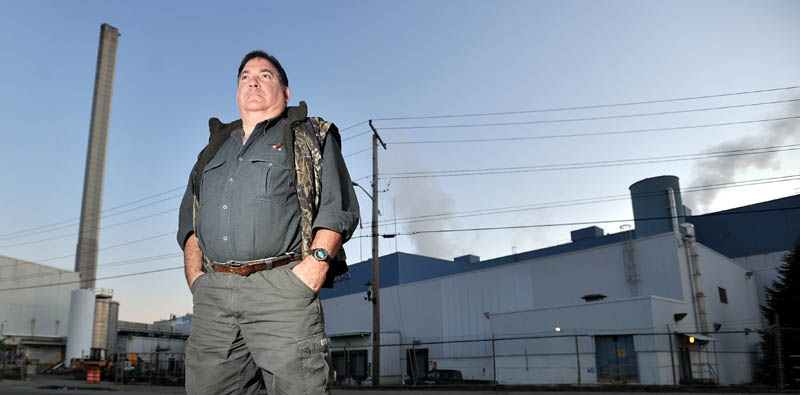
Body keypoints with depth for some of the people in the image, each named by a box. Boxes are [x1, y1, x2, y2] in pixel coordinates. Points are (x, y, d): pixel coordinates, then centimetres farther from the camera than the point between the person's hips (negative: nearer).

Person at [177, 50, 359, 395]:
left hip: (281, 289, -4)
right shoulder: (214, 149, 26)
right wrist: (195, 275, 10)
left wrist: (315, 264, -13)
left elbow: (338, 208, 0)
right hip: (212, 295, 5)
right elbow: (189, 219, 26)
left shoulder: (311, 137, 12)